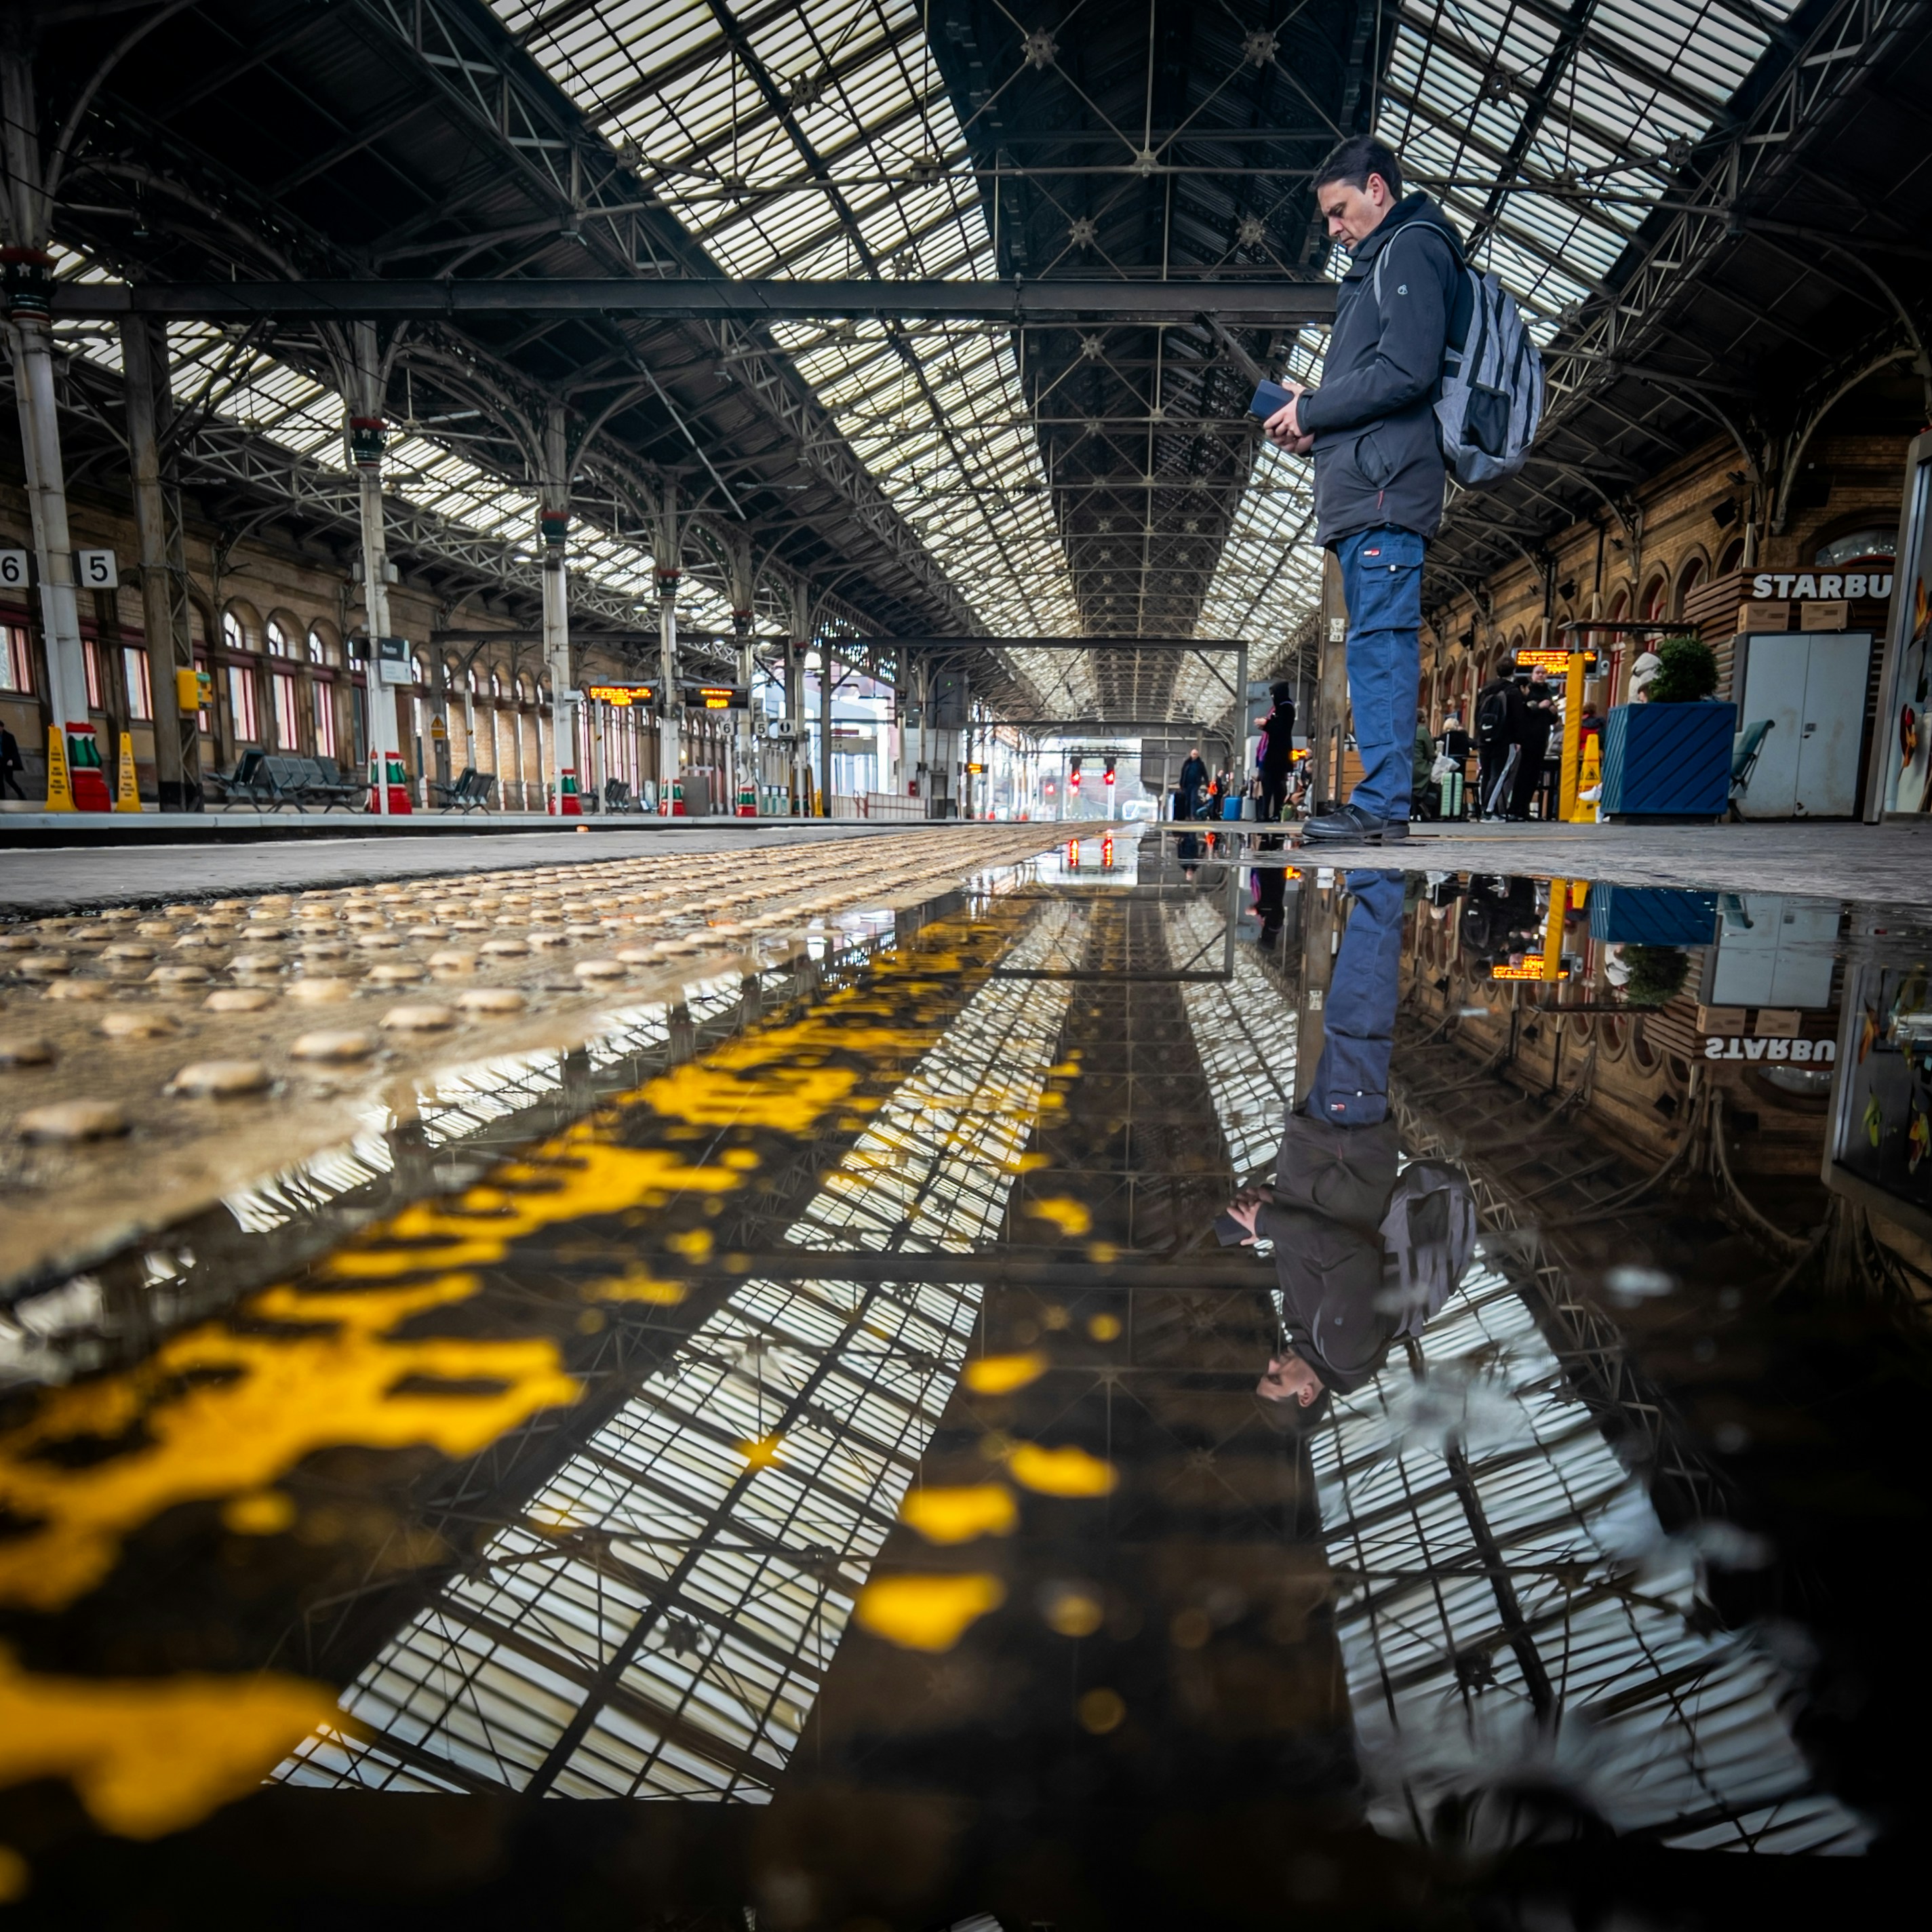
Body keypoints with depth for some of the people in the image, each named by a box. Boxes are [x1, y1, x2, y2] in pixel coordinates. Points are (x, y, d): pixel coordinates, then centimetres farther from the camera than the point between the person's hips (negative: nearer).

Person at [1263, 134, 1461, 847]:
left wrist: (1312, 411, -6)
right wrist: (1315, 415, 13)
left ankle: (1380, 804, -17)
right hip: (1364, 488, 10)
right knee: (1379, 644, 5)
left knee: (1378, 641, -15)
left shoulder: (1412, 248, 0)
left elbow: (1405, 373, -15)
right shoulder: (1380, 260, 30)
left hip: (1384, 487, -10)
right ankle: (1381, 805, 5)